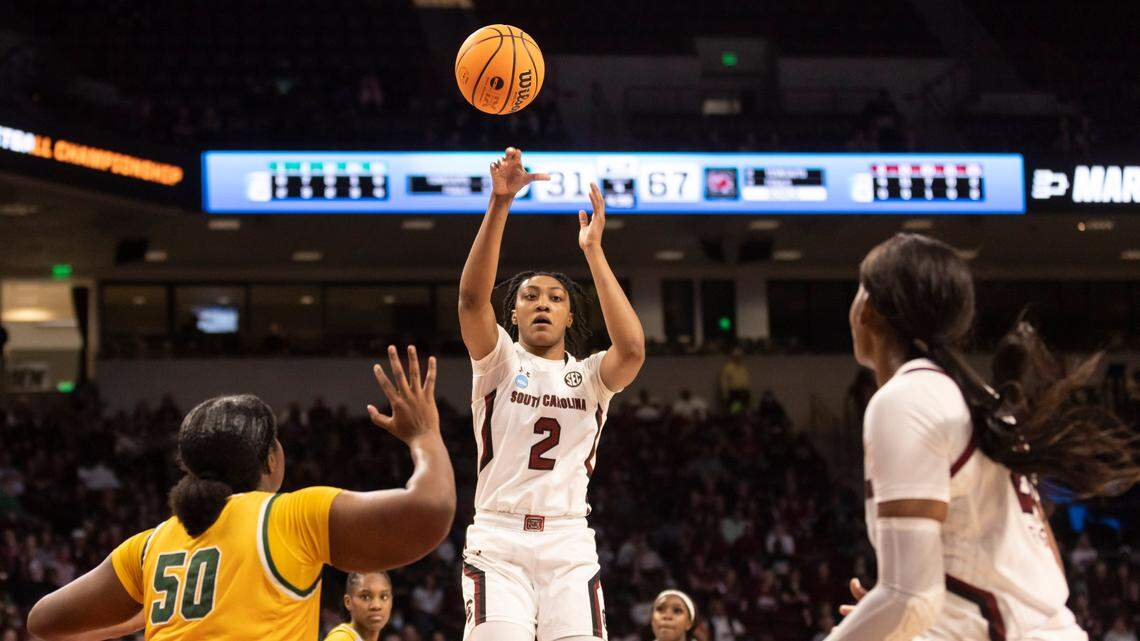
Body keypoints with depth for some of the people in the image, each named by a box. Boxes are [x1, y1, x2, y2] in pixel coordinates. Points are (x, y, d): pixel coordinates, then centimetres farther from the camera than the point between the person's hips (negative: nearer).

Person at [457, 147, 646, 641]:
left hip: (569, 547, 2)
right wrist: (499, 204, -23)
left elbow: (632, 348, -13)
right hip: (497, 542, -2)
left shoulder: (589, 375, 10)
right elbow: (472, 297, -12)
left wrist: (593, 251, -12)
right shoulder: (499, 362, 7)